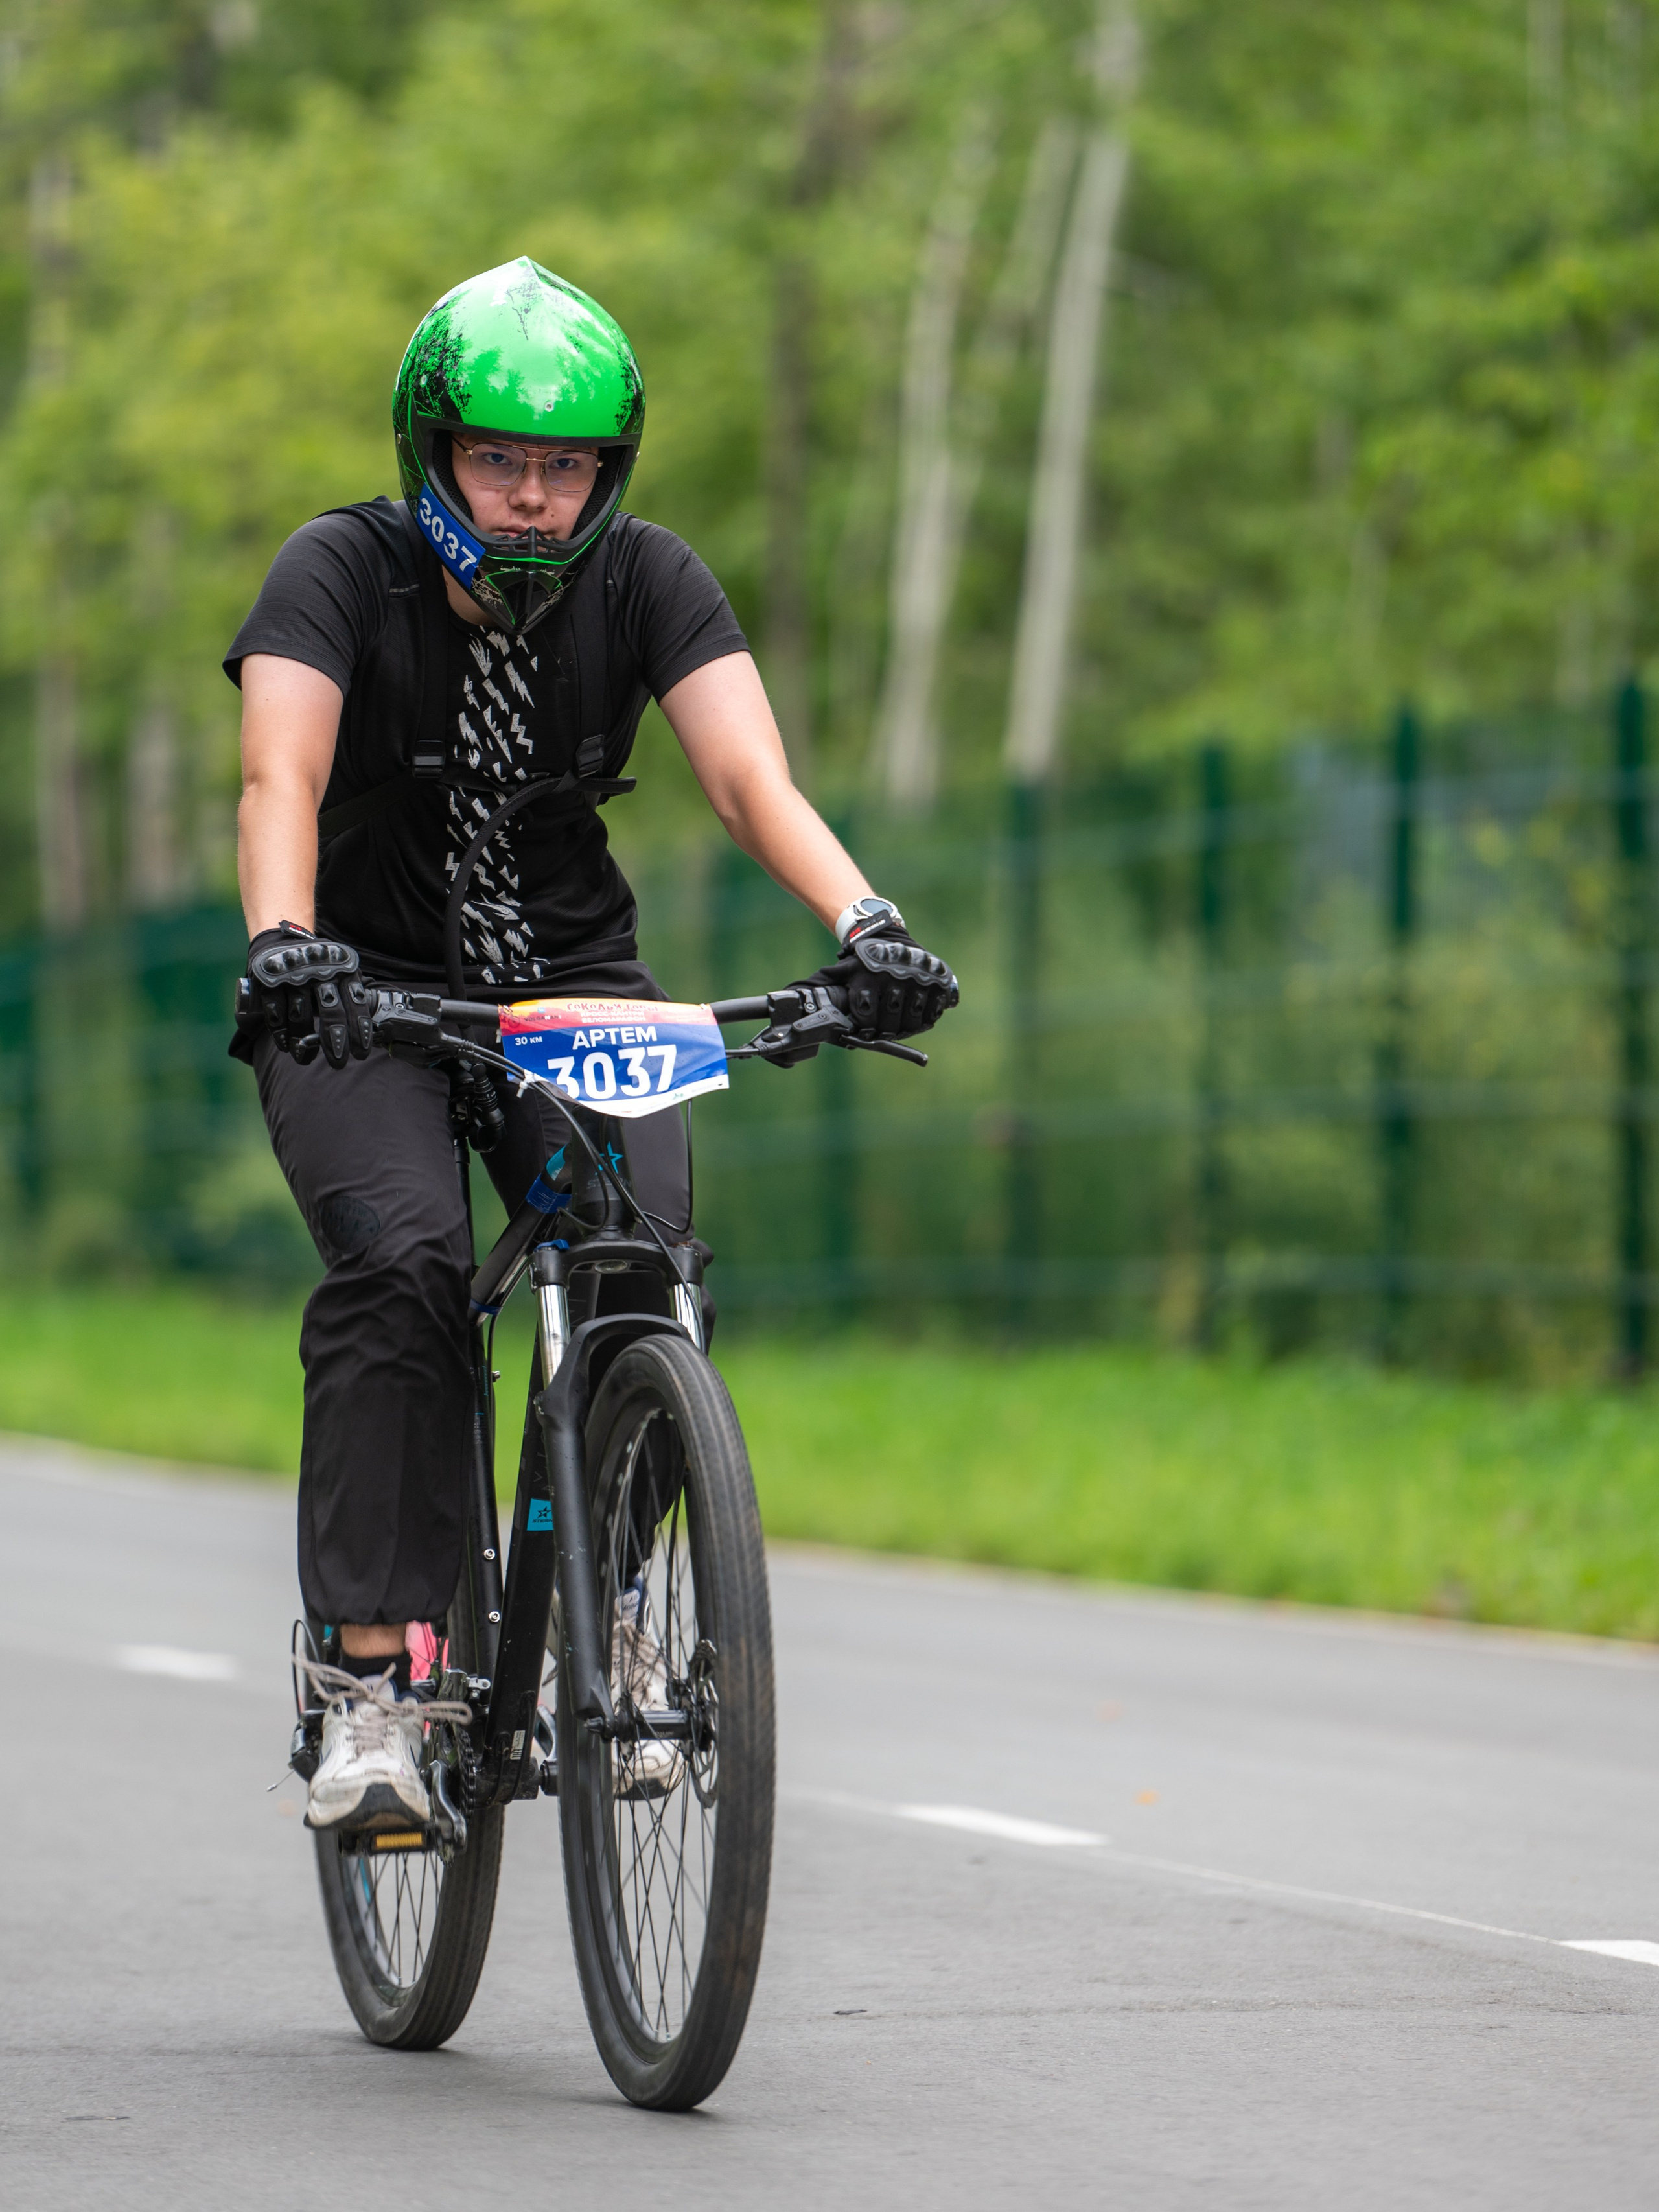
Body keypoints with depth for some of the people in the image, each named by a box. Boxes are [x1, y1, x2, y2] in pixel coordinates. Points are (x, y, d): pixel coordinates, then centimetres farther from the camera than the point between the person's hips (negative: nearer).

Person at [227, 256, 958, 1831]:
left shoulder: (646, 584, -9)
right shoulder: (341, 574, -15)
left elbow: (750, 777, -22)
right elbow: (282, 777, -30)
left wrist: (863, 919, -41)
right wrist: (281, 940, -51)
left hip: (572, 978, 2)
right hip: (365, 991, -2)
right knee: (403, 1261, -28)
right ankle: (371, 1678, -25)